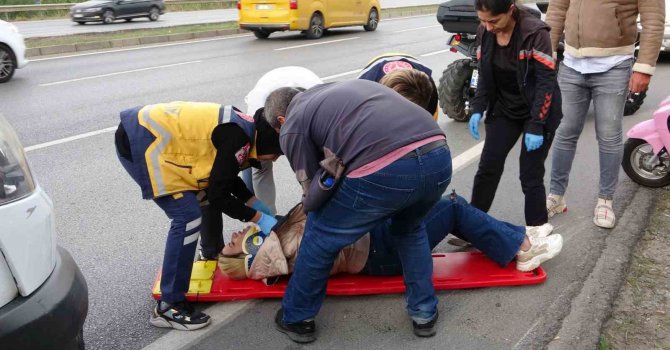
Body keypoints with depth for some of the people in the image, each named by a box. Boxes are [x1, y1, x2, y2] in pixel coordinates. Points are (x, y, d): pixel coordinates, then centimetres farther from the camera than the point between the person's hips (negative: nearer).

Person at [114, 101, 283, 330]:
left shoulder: (244, 128, 9)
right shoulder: (238, 138, -20)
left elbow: (225, 176, 22)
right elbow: (219, 194, -15)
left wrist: (255, 204, 19)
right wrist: (258, 218, -6)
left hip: (154, 135, 10)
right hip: (139, 142, -10)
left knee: (206, 191, 20)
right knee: (188, 217, -14)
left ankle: (214, 252, 44)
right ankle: (168, 307, -6)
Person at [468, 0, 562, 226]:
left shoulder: (535, 33, -23)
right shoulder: (484, 32, -7)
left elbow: (546, 82, -21)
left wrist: (536, 125, -24)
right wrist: (478, 109, -5)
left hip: (537, 112, -5)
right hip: (504, 110, 5)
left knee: (530, 175, -4)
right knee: (488, 167, 4)